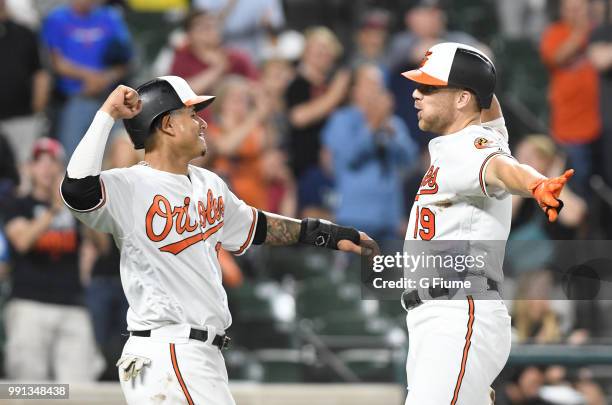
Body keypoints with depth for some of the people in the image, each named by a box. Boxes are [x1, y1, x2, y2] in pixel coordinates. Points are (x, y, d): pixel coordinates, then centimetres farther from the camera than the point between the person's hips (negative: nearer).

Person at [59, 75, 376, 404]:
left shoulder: (208, 183, 16)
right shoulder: (129, 188, -12)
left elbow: (253, 226, 31)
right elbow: (77, 189, -31)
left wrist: (326, 234, 34)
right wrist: (106, 116, -26)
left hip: (203, 354, 9)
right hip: (166, 355, -9)